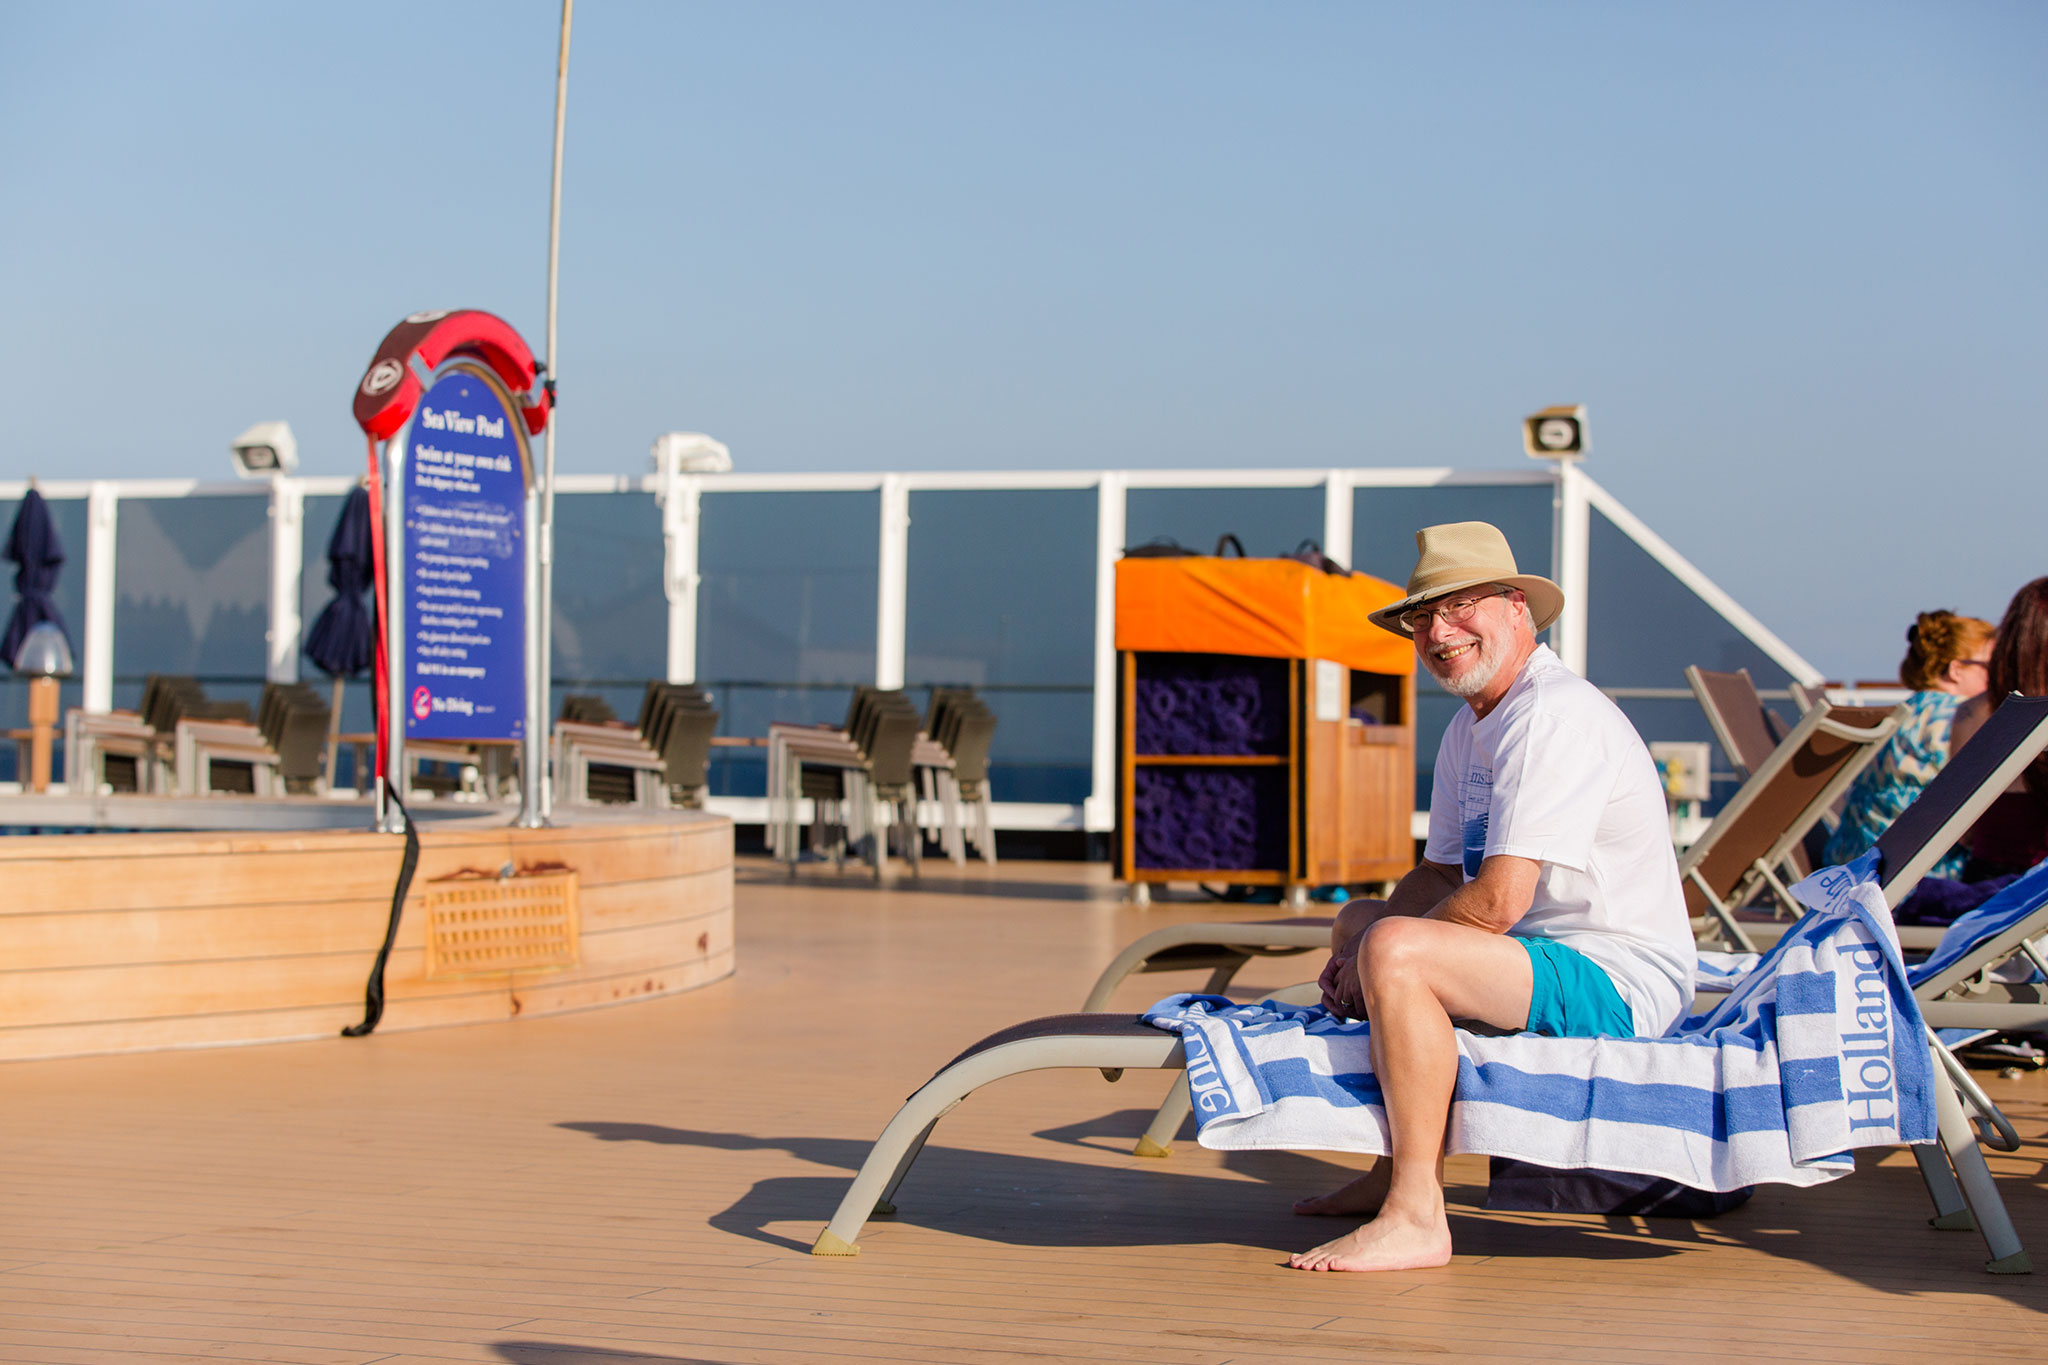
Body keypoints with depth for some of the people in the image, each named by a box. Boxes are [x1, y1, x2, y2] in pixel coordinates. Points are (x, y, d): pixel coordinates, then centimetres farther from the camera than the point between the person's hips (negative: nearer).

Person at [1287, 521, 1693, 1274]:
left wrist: (1375, 961, -12)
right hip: (1551, 960, 11)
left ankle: (1416, 1218, -27)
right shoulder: (1470, 727, 13)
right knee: (1358, 918, 25)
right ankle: (1396, 1170, 26)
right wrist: (1362, 951, 0)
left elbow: (1499, 900, -26)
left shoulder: (1552, 716, -20)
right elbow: (1441, 873, 20)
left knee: (1395, 949, -32)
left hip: (1614, 982, -11)